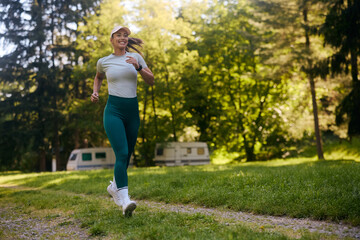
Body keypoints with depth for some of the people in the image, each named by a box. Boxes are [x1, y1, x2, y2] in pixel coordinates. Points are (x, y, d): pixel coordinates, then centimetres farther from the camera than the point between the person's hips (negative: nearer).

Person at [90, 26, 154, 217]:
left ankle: (114, 186, 37)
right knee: (121, 154, -19)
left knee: (127, 155, 12)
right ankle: (124, 199, -22)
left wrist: (138, 67, -12)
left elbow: (151, 81, 5)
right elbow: (98, 77, 28)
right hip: (114, 111, -3)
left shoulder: (135, 57, 8)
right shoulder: (103, 62, 7)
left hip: (132, 111, 3)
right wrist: (95, 93, 10)